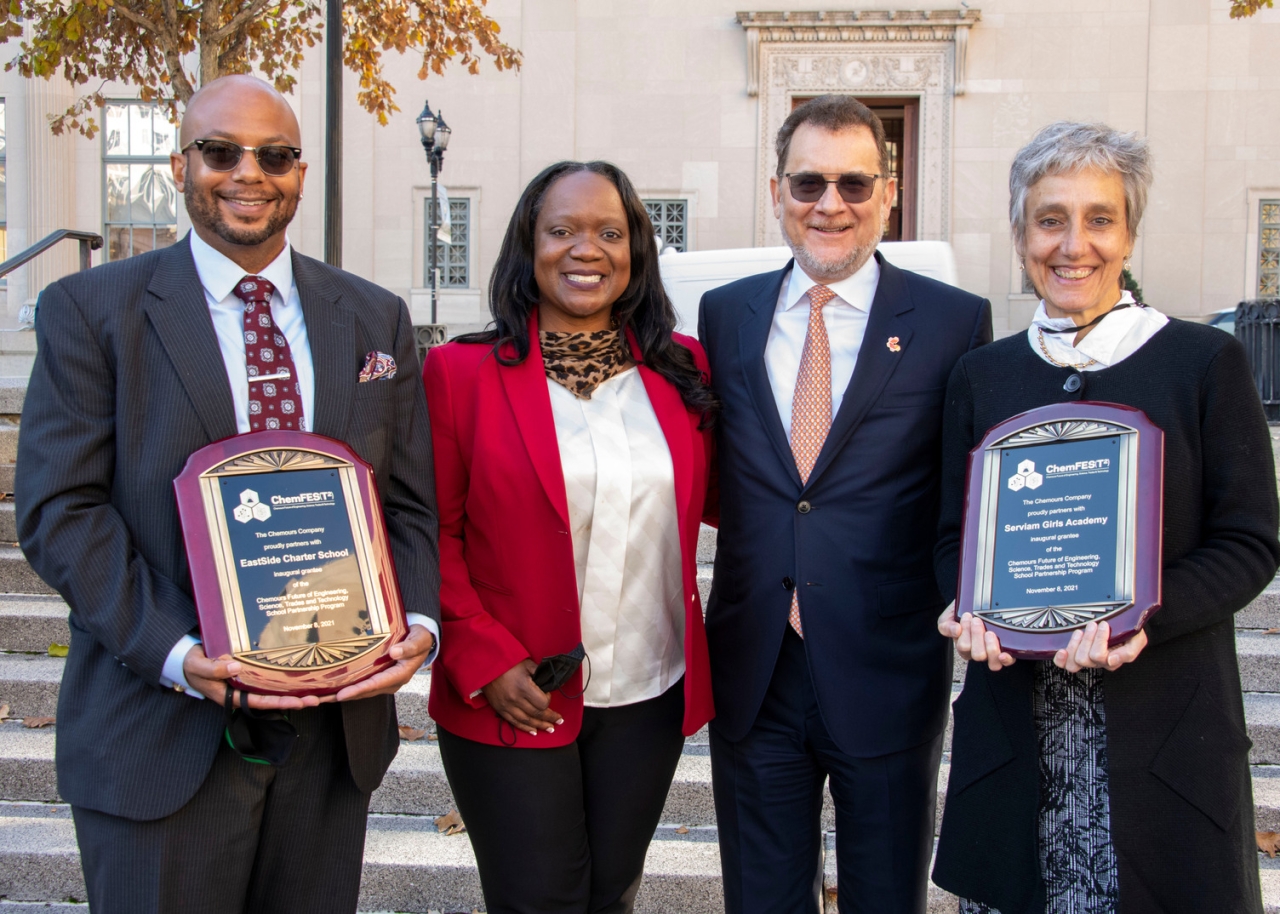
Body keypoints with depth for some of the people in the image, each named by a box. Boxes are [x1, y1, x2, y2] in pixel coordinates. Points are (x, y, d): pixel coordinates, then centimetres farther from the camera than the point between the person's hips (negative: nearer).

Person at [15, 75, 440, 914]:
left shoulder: (376, 319, 8)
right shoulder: (91, 310, -1)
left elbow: (408, 502, 7)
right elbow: (60, 509, -8)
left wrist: (419, 622, -11)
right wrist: (174, 655, -19)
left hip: (335, 723, 3)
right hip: (162, 739, -3)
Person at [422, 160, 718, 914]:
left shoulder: (682, 369, 4)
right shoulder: (462, 372, -6)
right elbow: (432, 537, -5)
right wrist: (483, 659, -14)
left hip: (651, 698, 4)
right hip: (512, 702, -3)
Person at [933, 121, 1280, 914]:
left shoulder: (1206, 362, 0)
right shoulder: (981, 377, 8)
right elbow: (953, 534, 10)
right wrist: (971, 608, -11)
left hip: (1164, 725, -2)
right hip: (1014, 722, 2)